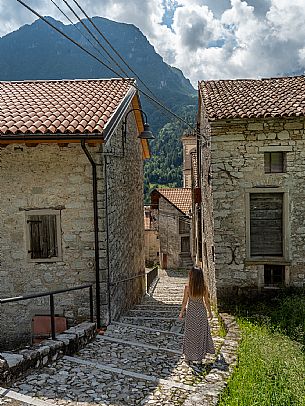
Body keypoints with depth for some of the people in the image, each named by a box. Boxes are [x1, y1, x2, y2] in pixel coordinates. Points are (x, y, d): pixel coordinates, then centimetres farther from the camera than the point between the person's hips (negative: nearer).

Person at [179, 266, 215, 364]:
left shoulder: (187, 287, -17)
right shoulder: (204, 287, -12)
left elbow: (185, 301, -8)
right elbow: (207, 301, -3)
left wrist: (181, 312, 6)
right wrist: (210, 312, 12)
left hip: (191, 312, -1)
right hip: (201, 311, 1)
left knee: (190, 334, 14)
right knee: (201, 333, 14)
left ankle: (188, 357, 22)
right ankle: (200, 357, 21)